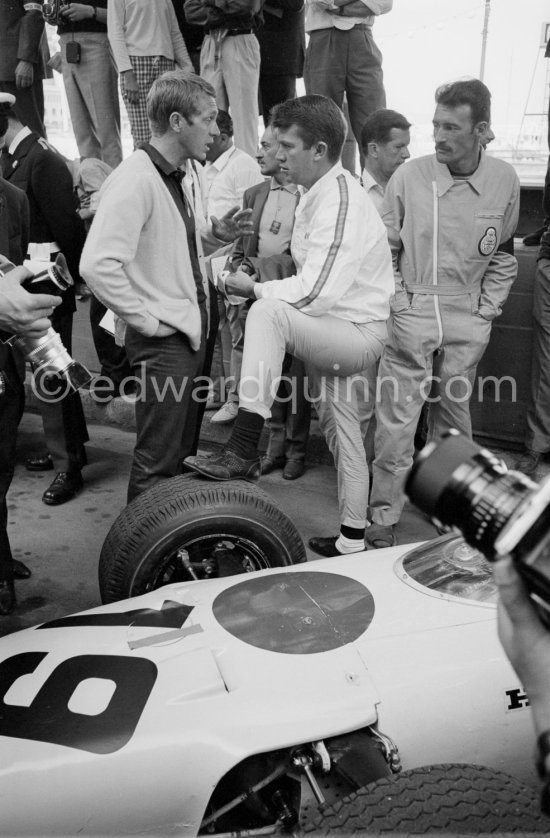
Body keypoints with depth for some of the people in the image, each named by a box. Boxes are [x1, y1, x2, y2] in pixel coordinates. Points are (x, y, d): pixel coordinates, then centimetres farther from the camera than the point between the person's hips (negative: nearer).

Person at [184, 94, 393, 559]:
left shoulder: (339, 198, -19)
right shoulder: (322, 191, 10)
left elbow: (316, 293, -28)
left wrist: (254, 287, -16)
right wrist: (262, 285, 2)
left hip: (358, 333, -10)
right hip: (338, 333, 10)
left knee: (268, 311, -31)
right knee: (346, 431, 17)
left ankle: (243, 452, -33)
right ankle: (352, 541, 32)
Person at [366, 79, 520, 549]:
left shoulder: (504, 181, 1)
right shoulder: (410, 176, -6)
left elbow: (503, 254, 13)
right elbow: (384, 247, 4)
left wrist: (487, 309, 7)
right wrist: (394, 301, -2)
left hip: (467, 320, 2)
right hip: (411, 312, -2)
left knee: (454, 414, 13)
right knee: (397, 417, -4)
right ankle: (384, 519, 8)